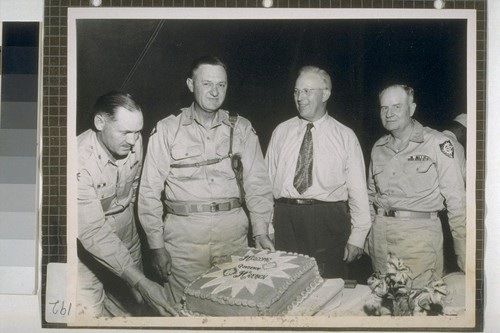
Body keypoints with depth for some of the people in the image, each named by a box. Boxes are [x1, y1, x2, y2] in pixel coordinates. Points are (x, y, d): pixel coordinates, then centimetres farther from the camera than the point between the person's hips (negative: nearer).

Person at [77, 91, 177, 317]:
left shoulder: (134, 143, -13)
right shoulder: (80, 160, -31)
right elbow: (93, 233, -33)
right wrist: (142, 282, -37)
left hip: (125, 233, 5)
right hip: (86, 243, -5)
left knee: (132, 306, 9)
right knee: (91, 313, -8)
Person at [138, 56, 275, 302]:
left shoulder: (241, 129, 7)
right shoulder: (167, 130, 1)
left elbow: (257, 183, 4)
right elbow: (150, 191, 0)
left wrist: (261, 231, -7)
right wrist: (156, 245, -5)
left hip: (233, 232, 2)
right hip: (184, 233, -2)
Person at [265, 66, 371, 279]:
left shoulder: (345, 137, 3)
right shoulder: (281, 132, 10)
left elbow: (358, 189, 1)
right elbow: (268, 179, 9)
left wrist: (357, 238, -3)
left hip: (328, 222, -2)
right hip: (286, 219, 2)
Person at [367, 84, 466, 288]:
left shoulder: (436, 143, -5)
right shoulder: (378, 148, 12)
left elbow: (456, 198, -6)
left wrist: (464, 254, -8)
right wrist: (364, 236, 13)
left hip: (420, 232, -4)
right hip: (380, 236, 5)